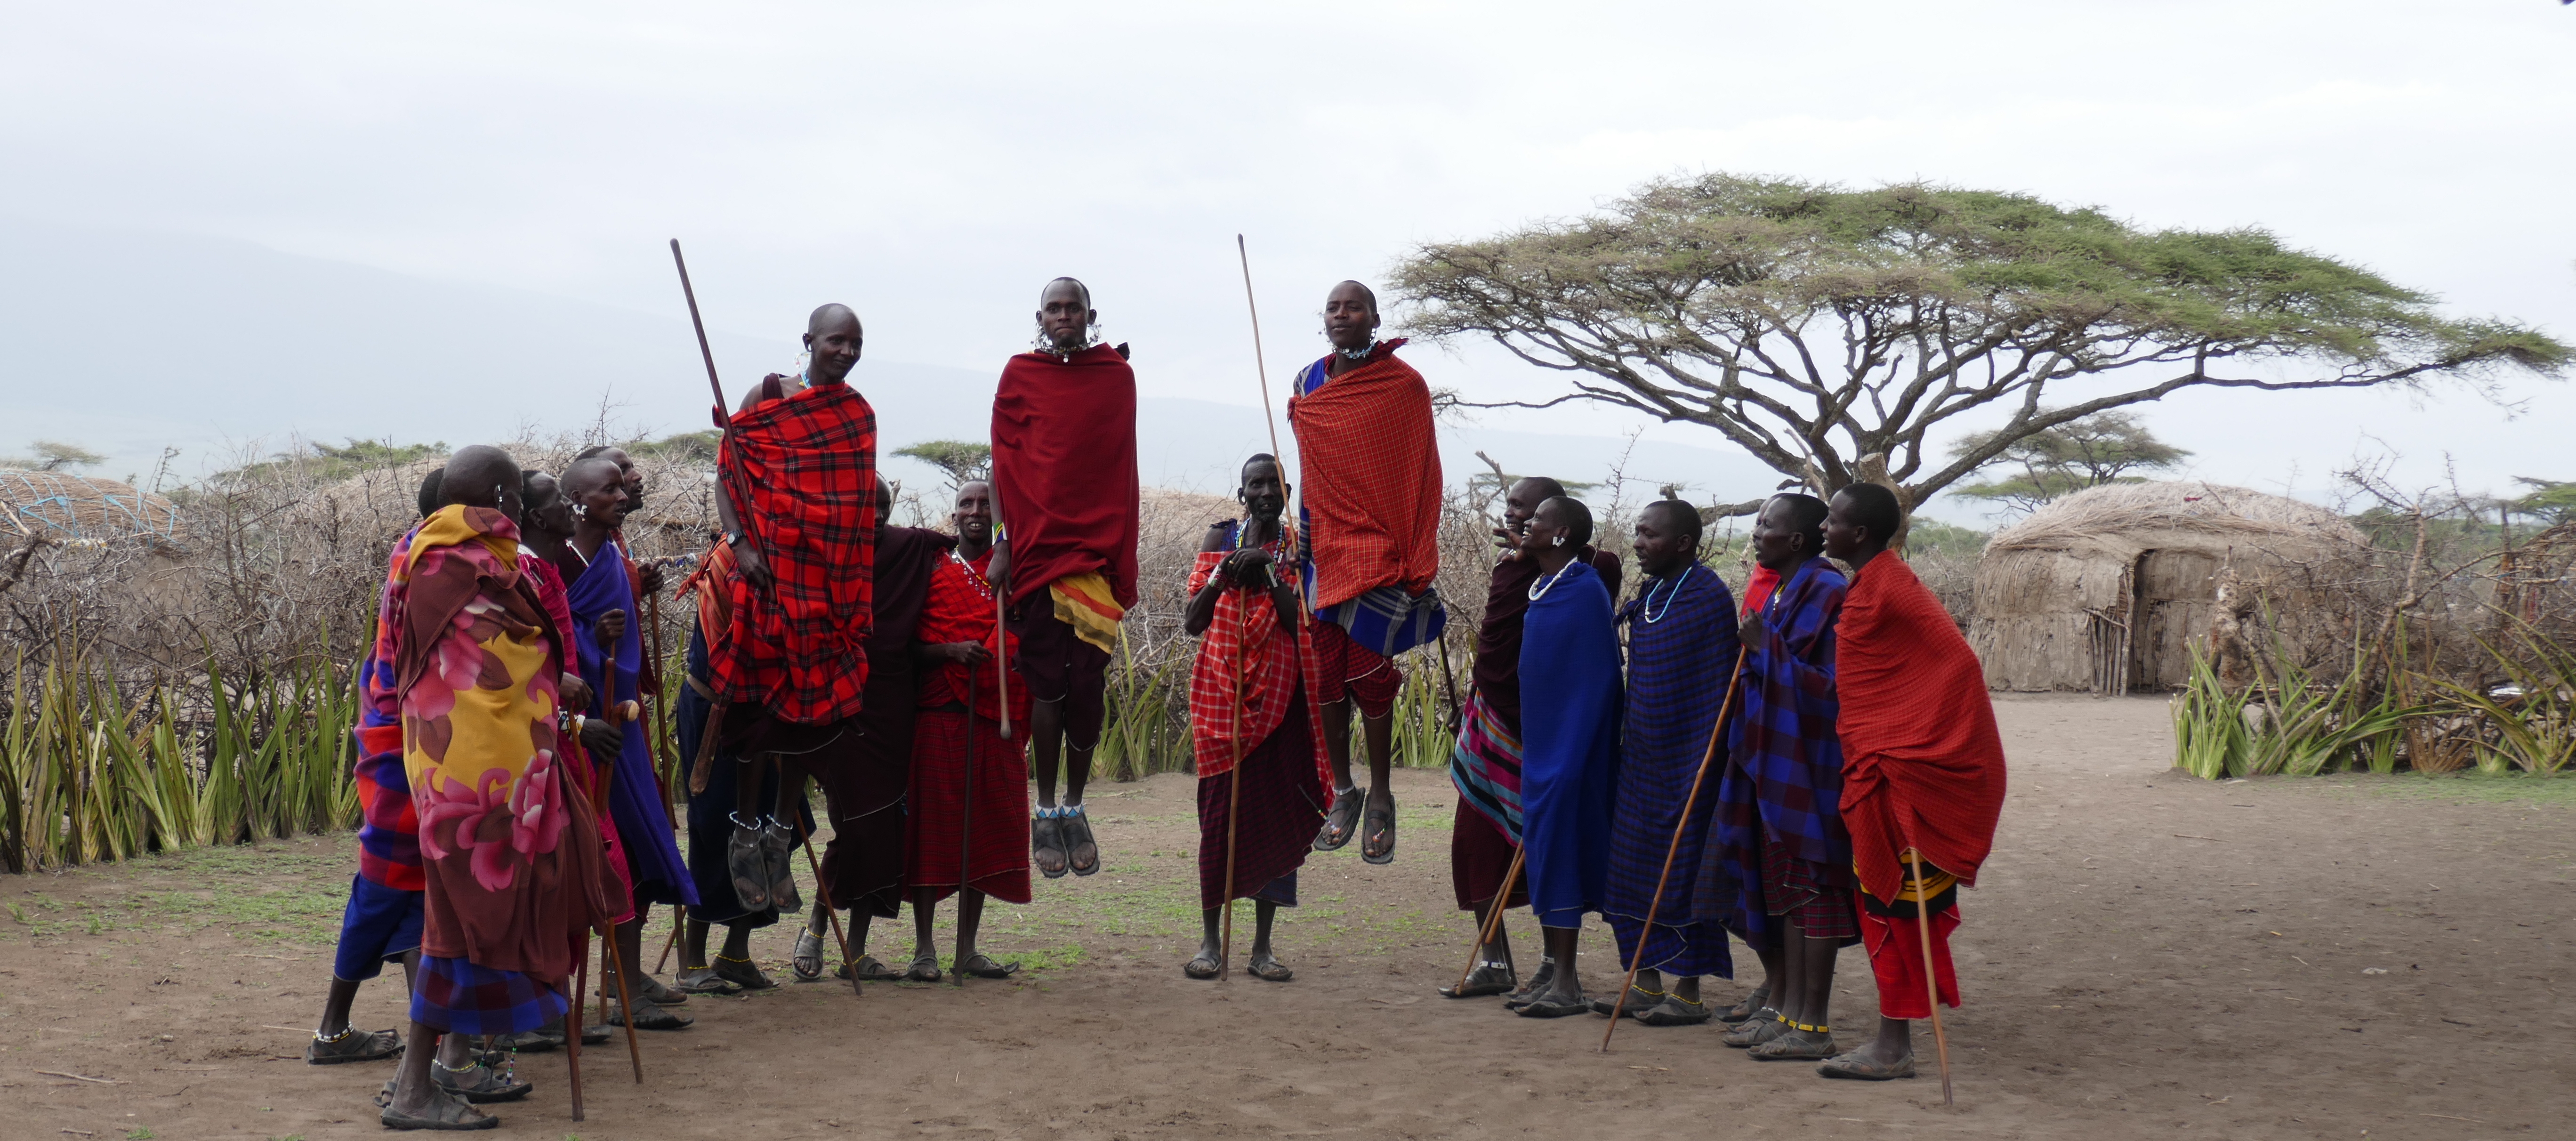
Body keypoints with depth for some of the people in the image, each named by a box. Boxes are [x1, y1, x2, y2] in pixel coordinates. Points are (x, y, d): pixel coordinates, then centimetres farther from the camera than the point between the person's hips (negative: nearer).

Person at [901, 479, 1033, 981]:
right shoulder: (931, 572, 7)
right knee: (932, 827, -3)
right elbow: (908, 647, 3)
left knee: (984, 831, 3)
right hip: (938, 715, -2)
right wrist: (951, 651, -15)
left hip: (995, 719, 2)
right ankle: (924, 947, 3)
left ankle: (967, 949, 10)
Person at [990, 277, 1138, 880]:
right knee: (1048, 681, -1)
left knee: (1087, 683, -2)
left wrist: (1123, 559, 6)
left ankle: (1075, 808, 10)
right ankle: (1046, 812, 6)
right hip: (1038, 546, -1)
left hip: (1098, 548, 1)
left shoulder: (1116, 375, 9)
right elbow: (1006, 463, 5)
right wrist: (1010, 541, -2)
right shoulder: (1020, 376, 6)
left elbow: (1122, 467, 10)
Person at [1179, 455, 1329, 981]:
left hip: (1279, 696, 1)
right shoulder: (1220, 539, 6)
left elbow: (1303, 623, -7)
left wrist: (1268, 570, -15)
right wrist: (1226, 573, -13)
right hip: (1222, 692, -1)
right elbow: (1193, 622, 0)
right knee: (1220, 809, -3)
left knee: (1276, 811, 0)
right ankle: (1211, 940, 5)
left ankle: (1263, 946, 7)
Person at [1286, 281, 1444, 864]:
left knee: (1368, 675, -6)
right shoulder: (1309, 384, 8)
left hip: (1381, 549, -4)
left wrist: (1417, 564, -10)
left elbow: (1421, 479, -6)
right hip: (1327, 550, 4)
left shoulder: (1404, 387, -6)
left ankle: (1381, 798, 11)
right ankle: (1343, 793, 19)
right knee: (1327, 673, 5)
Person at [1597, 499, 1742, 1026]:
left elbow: (1718, 689, -14)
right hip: (1639, 757, 8)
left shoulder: (1710, 598, -13)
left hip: (1683, 761, -8)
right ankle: (1647, 985, 17)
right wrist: (1625, 736, 16)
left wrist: (1703, 764, -17)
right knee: (1632, 870, 9)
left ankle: (1688, 994, 5)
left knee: (1680, 871, -3)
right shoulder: (1648, 596, 12)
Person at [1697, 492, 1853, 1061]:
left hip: (1808, 763, -10)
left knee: (1807, 886, -7)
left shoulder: (1824, 592, -16)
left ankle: (1811, 1025, -3)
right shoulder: (1780, 593, 15)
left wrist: (1765, 648, -18)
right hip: (1773, 761, 10)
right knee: (1779, 882, 14)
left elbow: (1827, 683, -21)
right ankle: (1782, 1000, 24)